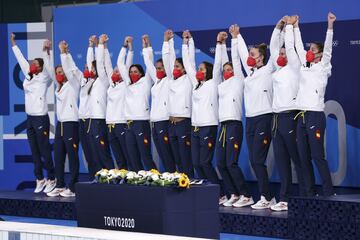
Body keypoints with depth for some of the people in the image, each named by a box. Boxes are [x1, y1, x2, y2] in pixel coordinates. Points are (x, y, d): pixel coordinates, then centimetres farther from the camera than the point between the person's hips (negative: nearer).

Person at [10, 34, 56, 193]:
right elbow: (21, 60, 19)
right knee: (34, 151, 9)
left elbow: (48, 67, -25)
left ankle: (51, 179, 4)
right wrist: (13, 44, 24)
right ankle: (40, 179, 15)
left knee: (45, 150, -3)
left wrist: (46, 52, -40)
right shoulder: (28, 76, 11)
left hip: (41, 118, -7)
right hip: (30, 118, 7)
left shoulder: (44, 78, -7)